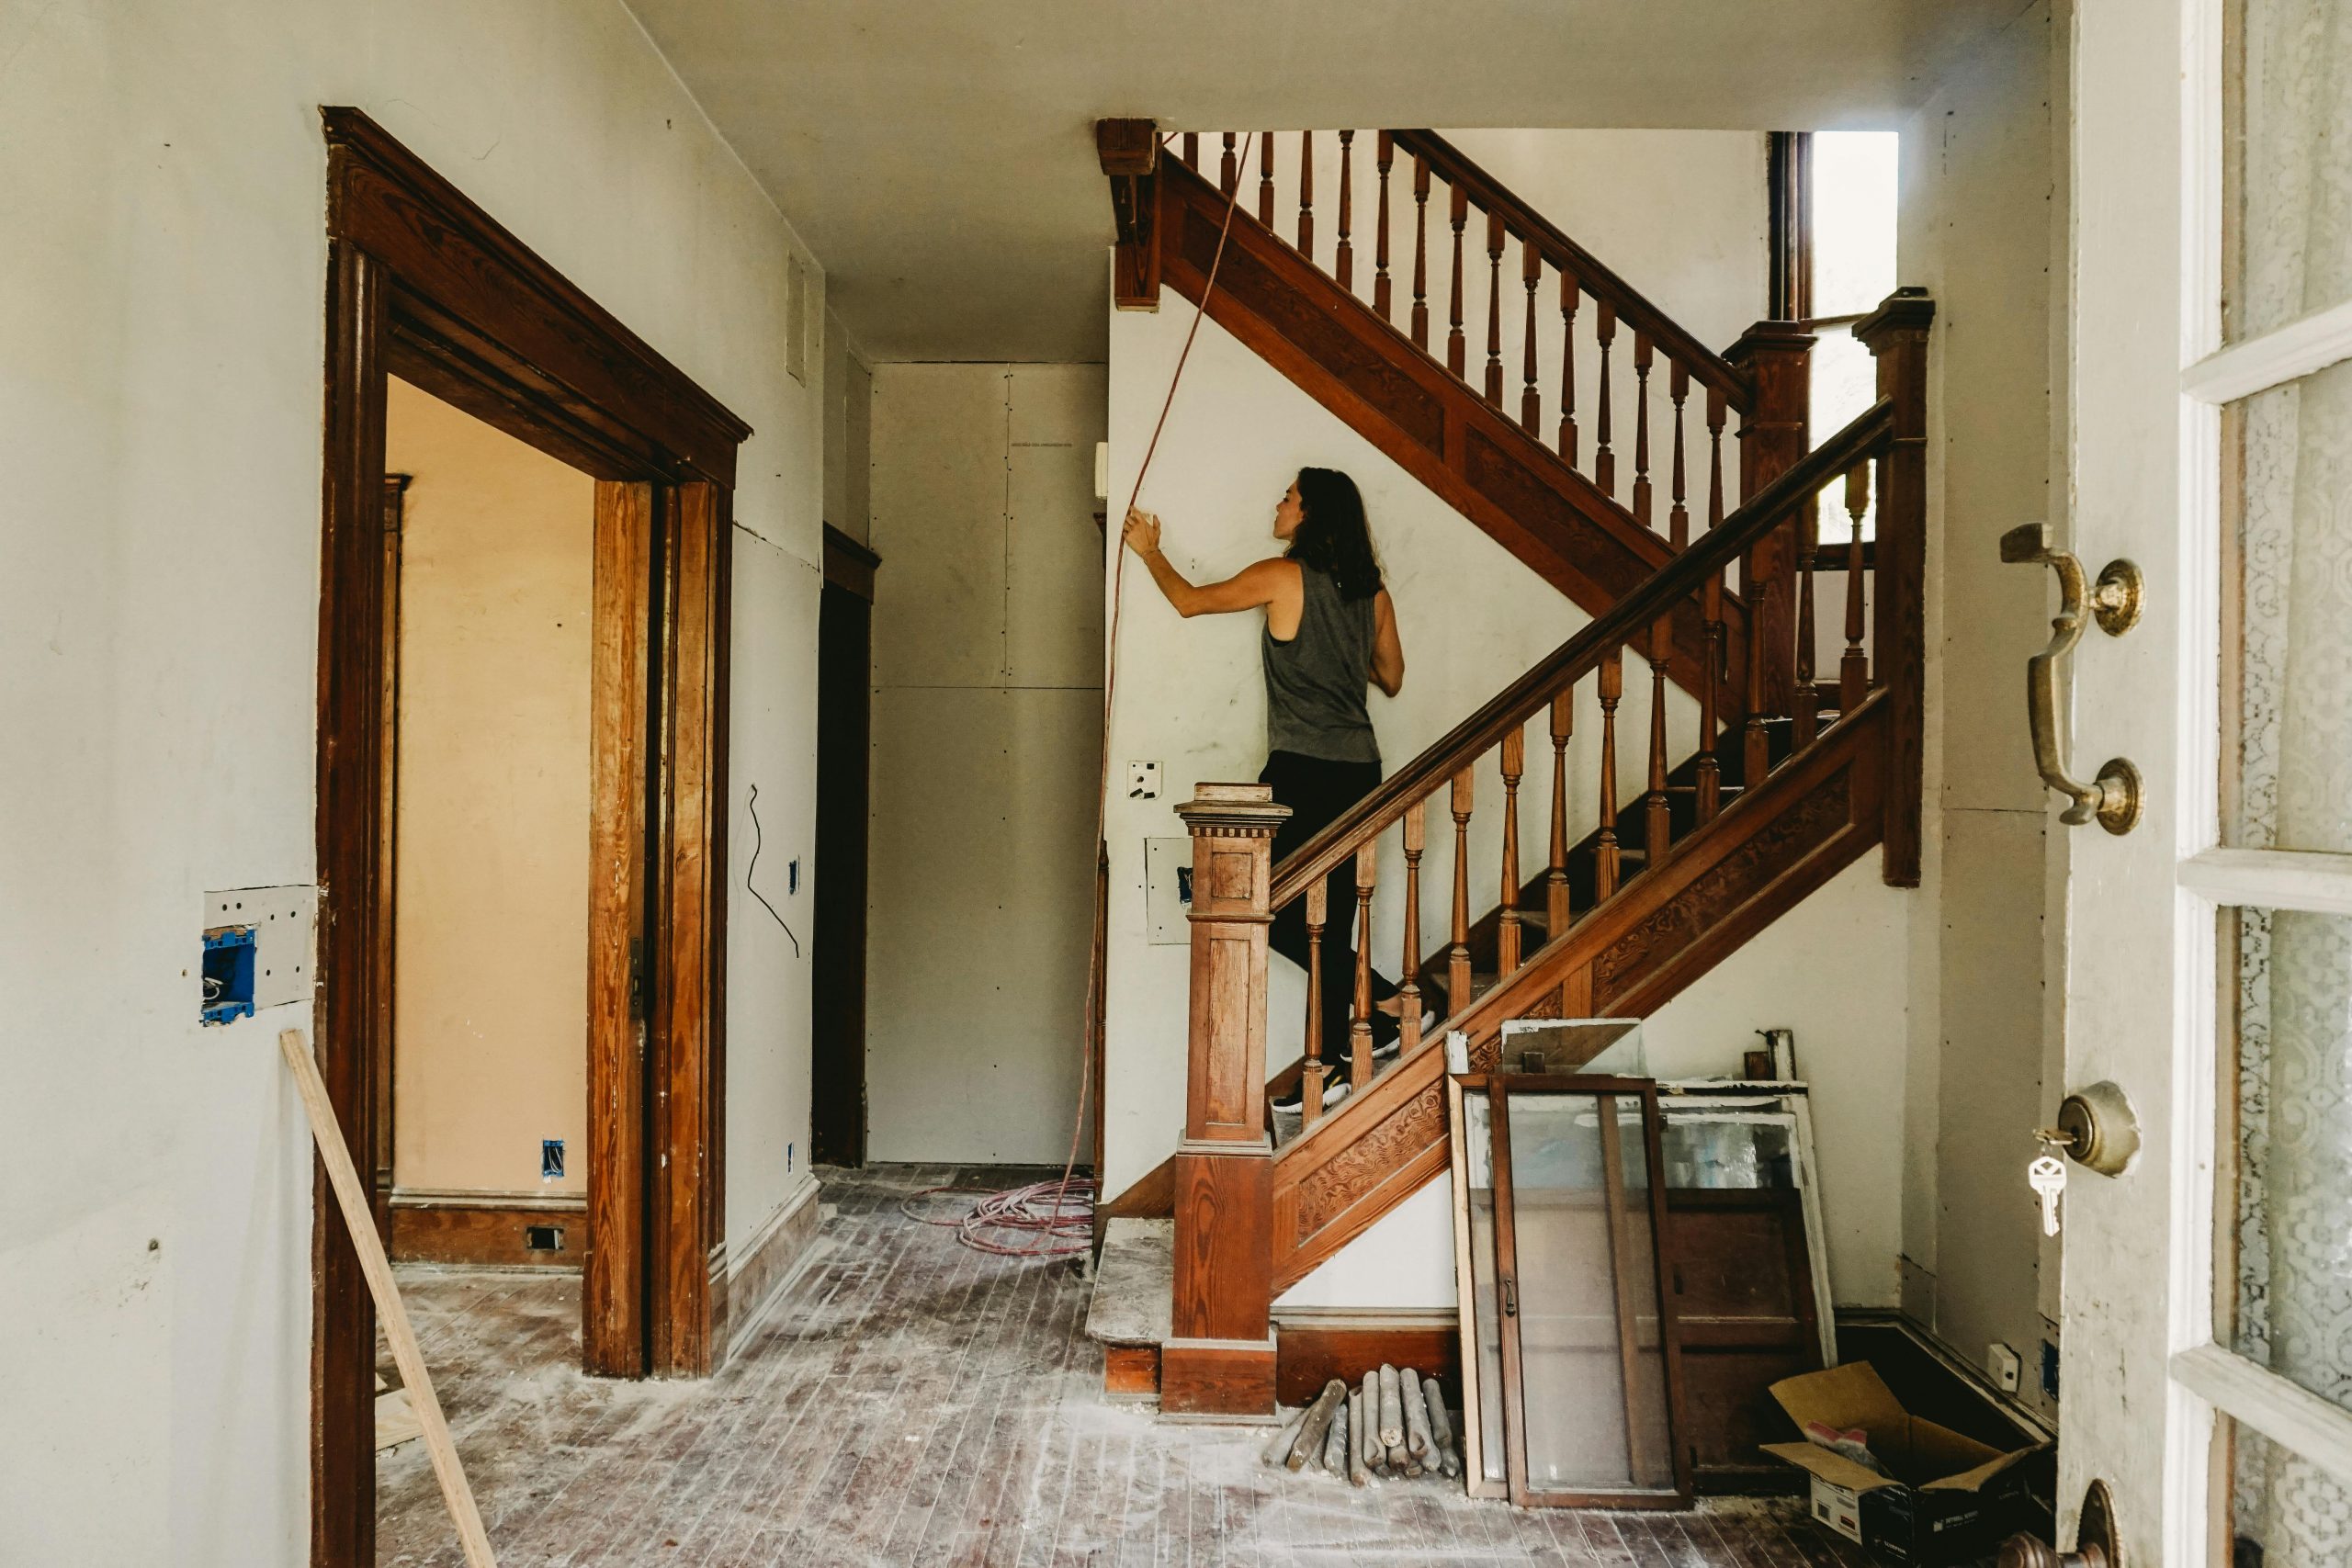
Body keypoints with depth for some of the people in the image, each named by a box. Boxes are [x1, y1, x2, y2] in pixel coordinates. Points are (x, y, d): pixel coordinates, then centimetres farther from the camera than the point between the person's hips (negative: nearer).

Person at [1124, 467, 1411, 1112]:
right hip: (1360, 772, 7)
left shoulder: (1283, 576, -6)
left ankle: (1379, 998, 0)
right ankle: (1335, 1066, 14)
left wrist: (1149, 551, 23)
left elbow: (1189, 600, 7)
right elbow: (1392, 679, 21)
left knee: (1268, 910, 4)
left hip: (1301, 769, -7)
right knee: (1331, 920, 10)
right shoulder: (1373, 591, 10)